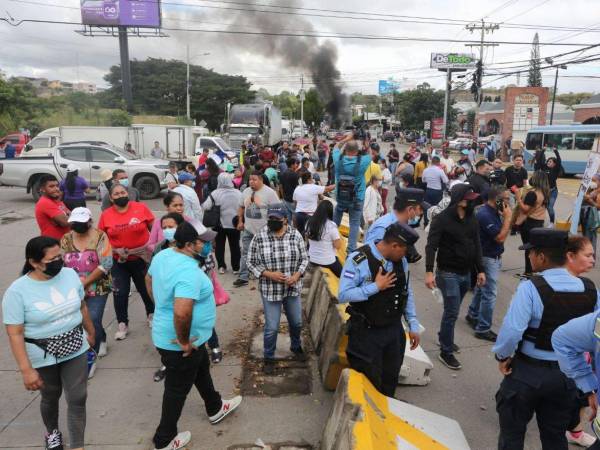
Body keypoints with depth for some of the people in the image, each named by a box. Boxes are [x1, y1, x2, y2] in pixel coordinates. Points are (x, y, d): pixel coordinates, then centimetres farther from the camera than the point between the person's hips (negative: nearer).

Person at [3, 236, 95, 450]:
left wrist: (90, 331, 17)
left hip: (76, 350, 2)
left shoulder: (70, 274, -9)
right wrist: (26, 370, -20)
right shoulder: (17, 291, -21)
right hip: (44, 357, -2)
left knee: (77, 399, 6)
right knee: (51, 397, 21)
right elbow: (15, 334, -19)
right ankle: (51, 431, 51)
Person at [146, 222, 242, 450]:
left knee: (202, 369, 29)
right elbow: (182, 312, -43)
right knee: (178, 389, 13)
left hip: (165, 333, 9)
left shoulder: (163, 255, -4)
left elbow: (149, 280, 14)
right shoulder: (189, 272, -33)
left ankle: (215, 409, 51)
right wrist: (184, 341, -26)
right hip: (178, 343, -9)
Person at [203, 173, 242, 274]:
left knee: (219, 245, 14)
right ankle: (235, 267, 17)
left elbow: (206, 206, -15)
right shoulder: (238, 193, -9)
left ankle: (221, 266, 15)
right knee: (235, 246, 13)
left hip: (220, 224, -1)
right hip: (234, 224, 1)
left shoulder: (216, 193, -13)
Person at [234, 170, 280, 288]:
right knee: (245, 253, 7)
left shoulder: (269, 192, -13)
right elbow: (241, 206, 17)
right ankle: (243, 277, 14)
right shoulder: (246, 191, 5)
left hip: (264, 230, -5)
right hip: (248, 229, 5)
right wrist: (240, 221, 12)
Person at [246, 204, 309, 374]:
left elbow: (304, 259, 1)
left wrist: (297, 275, -15)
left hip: (293, 288, 3)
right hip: (270, 290, -3)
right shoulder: (259, 237, -13)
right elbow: (251, 263, -7)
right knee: (271, 328, 5)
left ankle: (296, 347, 50)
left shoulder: (296, 235, -8)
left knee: (296, 322, 20)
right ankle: (269, 358, 30)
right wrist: (269, 274, -20)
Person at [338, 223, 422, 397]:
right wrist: (376, 286, -24)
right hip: (366, 333, -5)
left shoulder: (401, 261, 0)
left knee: (390, 380, 20)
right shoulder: (358, 260, -20)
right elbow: (343, 295, -24)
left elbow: (407, 294, 9)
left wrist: (413, 326, 7)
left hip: (394, 331, 6)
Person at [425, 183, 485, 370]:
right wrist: (429, 271, -27)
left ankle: (444, 338, 37)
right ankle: (446, 352, 9)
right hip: (448, 273, -6)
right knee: (452, 312, -4)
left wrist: (480, 270, 10)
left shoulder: (472, 218, 5)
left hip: (466, 273, 6)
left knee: (452, 310, 16)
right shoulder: (442, 219, -15)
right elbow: (431, 246, -18)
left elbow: (477, 245, 12)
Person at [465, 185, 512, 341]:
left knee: (482, 288, 23)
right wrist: (507, 217, -20)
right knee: (489, 294, -3)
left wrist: (505, 217, 2)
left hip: (494, 256, 10)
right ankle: (483, 329, 7)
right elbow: (500, 237, -24)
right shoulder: (485, 214, -25)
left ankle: (473, 315, 40)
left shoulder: (493, 212, 5)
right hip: (488, 258, -10)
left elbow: (503, 233, 13)